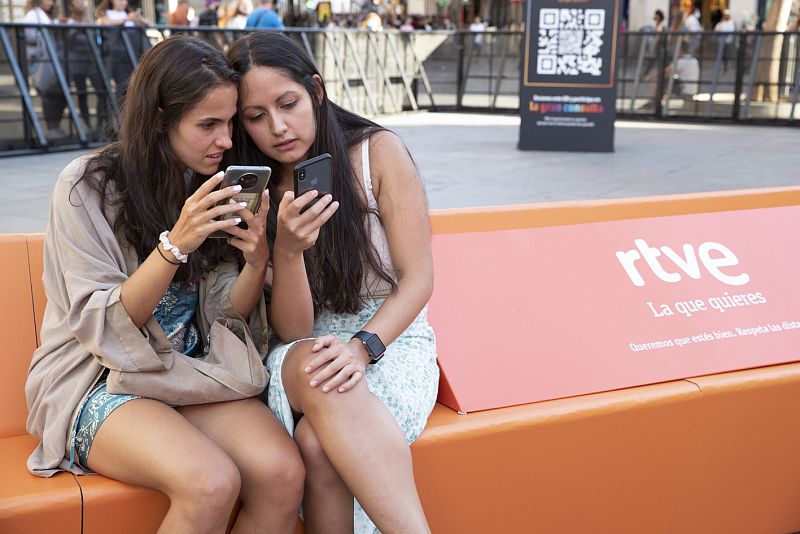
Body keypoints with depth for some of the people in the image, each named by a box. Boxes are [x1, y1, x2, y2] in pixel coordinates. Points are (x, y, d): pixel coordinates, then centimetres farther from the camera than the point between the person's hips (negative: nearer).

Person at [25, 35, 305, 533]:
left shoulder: (213, 187, 4)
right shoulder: (87, 185, -10)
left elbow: (226, 313, 4)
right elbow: (103, 327, -13)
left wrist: (256, 260, -17)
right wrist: (175, 244, -27)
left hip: (191, 370, 4)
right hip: (99, 377, -4)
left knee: (283, 473, -24)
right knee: (211, 484, -31)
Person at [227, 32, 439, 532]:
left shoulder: (378, 152, -7)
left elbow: (418, 279, -7)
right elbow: (292, 331, -8)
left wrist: (364, 345, -25)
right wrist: (288, 249, -27)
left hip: (391, 338, -2)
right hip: (301, 356, 2)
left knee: (319, 443, -33)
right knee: (314, 372, -36)